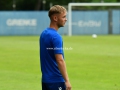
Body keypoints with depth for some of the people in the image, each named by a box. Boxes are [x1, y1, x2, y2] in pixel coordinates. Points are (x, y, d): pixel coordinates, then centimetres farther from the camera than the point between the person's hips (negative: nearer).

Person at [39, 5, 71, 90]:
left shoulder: (44, 34, 11)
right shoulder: (55, 36, -17)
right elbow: (60, 60, -22)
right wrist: (67, 81, -21)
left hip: (45, 79, 9)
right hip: (56, 80, -9)